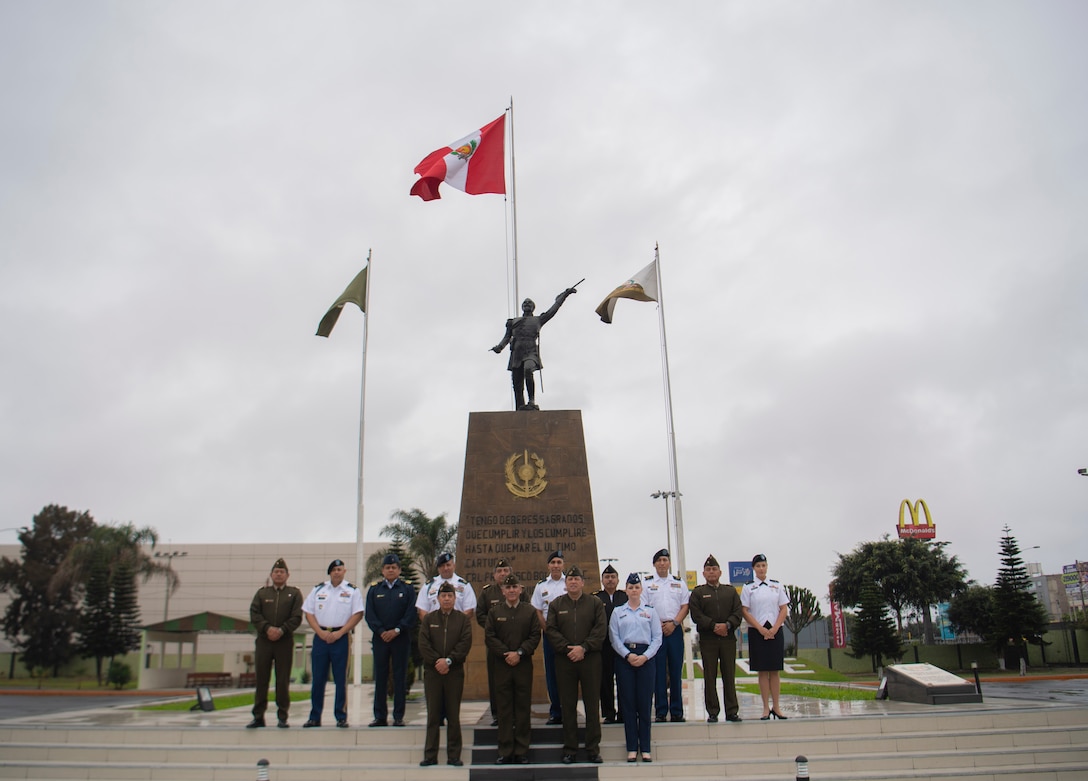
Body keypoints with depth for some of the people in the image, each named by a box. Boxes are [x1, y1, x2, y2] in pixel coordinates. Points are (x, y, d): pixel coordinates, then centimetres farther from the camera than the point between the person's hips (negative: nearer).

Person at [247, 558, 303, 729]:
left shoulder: (294, 593, 9)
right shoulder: (261, 593, 14)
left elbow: (297, 617, -1)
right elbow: (254, 614, 2)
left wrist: (281, 630, -14)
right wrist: (267, 628, -13)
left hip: (285, 641, -2)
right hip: (264, 640, 2)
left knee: (283, 681, 0)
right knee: (261, 679, 3)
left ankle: (282, 717, 7)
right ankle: (258, 716, 10)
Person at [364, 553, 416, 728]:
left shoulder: (407, 589, 6)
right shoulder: (374, 590, 11)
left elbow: (411, 614, -2)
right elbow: (369, 614, 2)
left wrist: (396, 630, -13)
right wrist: (381, 631, -10)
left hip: (401, 639, -1)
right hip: (380, 638, 1)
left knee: (400, 677, 1)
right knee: (380, 677, 4)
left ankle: (399, 717, 7)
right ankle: (380, 717, 11)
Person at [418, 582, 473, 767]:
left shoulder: (463, 619, 6)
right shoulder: (429, 619, 9)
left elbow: (465, 643, -5)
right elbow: (423, 644, 0)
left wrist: (448, 660, -14)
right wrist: (437, 661, -11)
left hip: (455, 672, -1)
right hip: (432, 672, 1)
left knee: (454, 716, 3)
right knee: (433, 715, 3)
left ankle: (454, 756, 9)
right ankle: (430, 756, 9)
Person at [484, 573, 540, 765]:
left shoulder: (530, 611, 5)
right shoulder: (494, 611, 6)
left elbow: (535, 636, 0)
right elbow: (489, 637, 0)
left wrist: (519, 653, -12)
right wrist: (505, 654, -11)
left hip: (524, 665, 0)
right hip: (501, 665, 0)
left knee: (523, 709, 4)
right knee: (504, 710, 3)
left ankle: (522, 752, 11)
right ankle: (505, 752, 10)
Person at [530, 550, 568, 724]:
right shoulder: (541, 586, 9)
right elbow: (537, 611, 7)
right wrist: (546, 629, -4)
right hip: (549, 632, 2)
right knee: (551, 672, 5)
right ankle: (555, 713, 11)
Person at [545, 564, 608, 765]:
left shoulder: (595, 604, 7)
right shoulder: (556, 605, 9)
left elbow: (601, 630, -2)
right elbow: (551, 630, 1)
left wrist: (584, 647, -13)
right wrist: (568, 649, -12)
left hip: (590, 659, -1)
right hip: (564, 660, 1)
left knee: (592, 705, 3)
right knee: (568, 706, 4)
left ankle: (593, 749, 11)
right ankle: (570, 750, 12)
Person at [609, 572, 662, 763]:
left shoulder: (650, 611, 9)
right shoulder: (618, 612, 9)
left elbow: (657, 638, 4)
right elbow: (614, 638, 2)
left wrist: (645, 656, -9)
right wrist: (628, 655, -10)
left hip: (646, 658, 0)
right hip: (624, 658, 0)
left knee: (644, 703, 0)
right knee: (628, 702, 1)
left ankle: (645, 748, 7)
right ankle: (632, 748, 7)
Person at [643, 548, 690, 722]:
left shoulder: (679, 583, 12)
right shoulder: (647, 583, 7)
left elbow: (685, 606, 7)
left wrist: (674, 623, -7)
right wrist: (657, 625, -8)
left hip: (675, 629, 1)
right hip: (655, 630, -1)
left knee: (676, 671, 2)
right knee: (658, 671, -1)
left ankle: (676, 711, 10)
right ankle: (660, 711, 5)